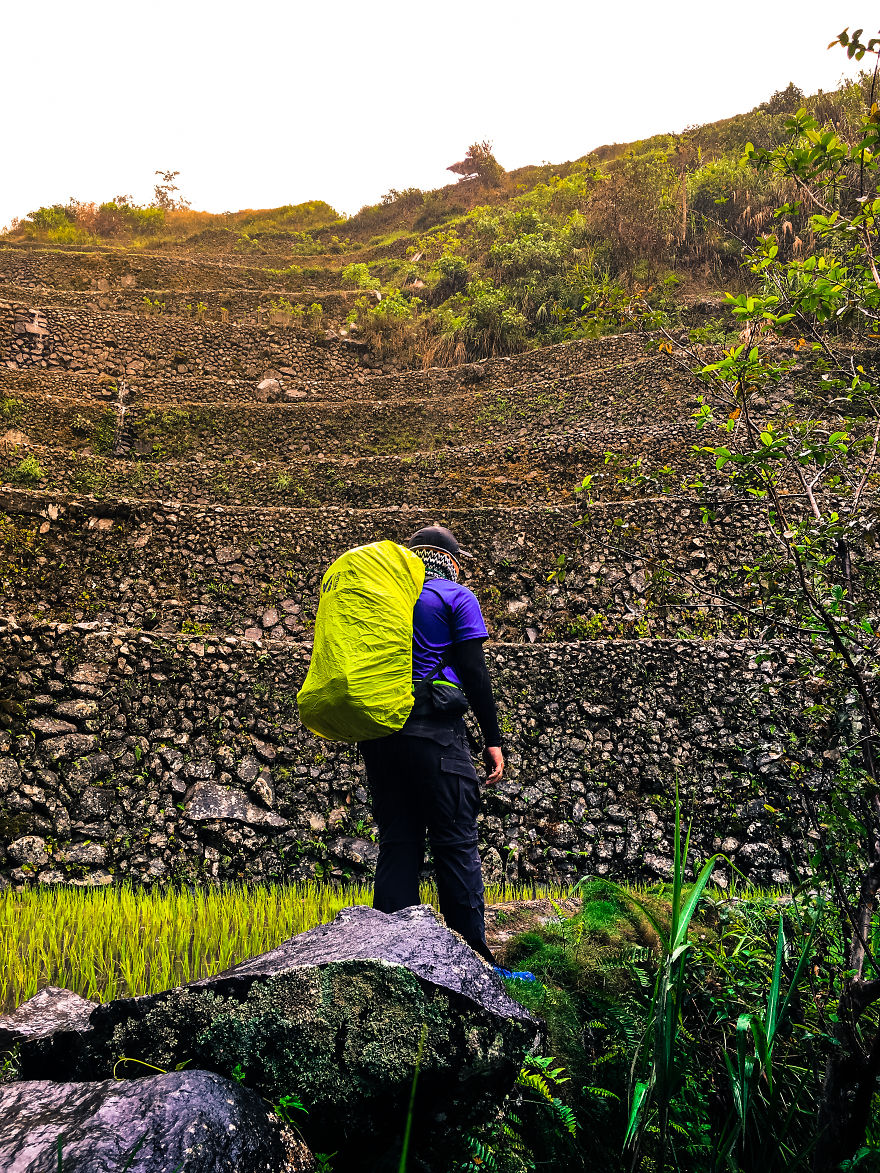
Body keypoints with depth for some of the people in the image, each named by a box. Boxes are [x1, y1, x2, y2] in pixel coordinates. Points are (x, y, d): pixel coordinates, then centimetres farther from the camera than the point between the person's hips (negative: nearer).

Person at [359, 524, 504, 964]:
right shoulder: (456, 597, 2)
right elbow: (473, 671, -5)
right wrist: (493, 740, -2)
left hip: (379, 731, 5)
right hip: (434, 732, -5)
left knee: (396, 842, 9)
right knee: (455, 844, 0)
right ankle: (472, 956, 2)